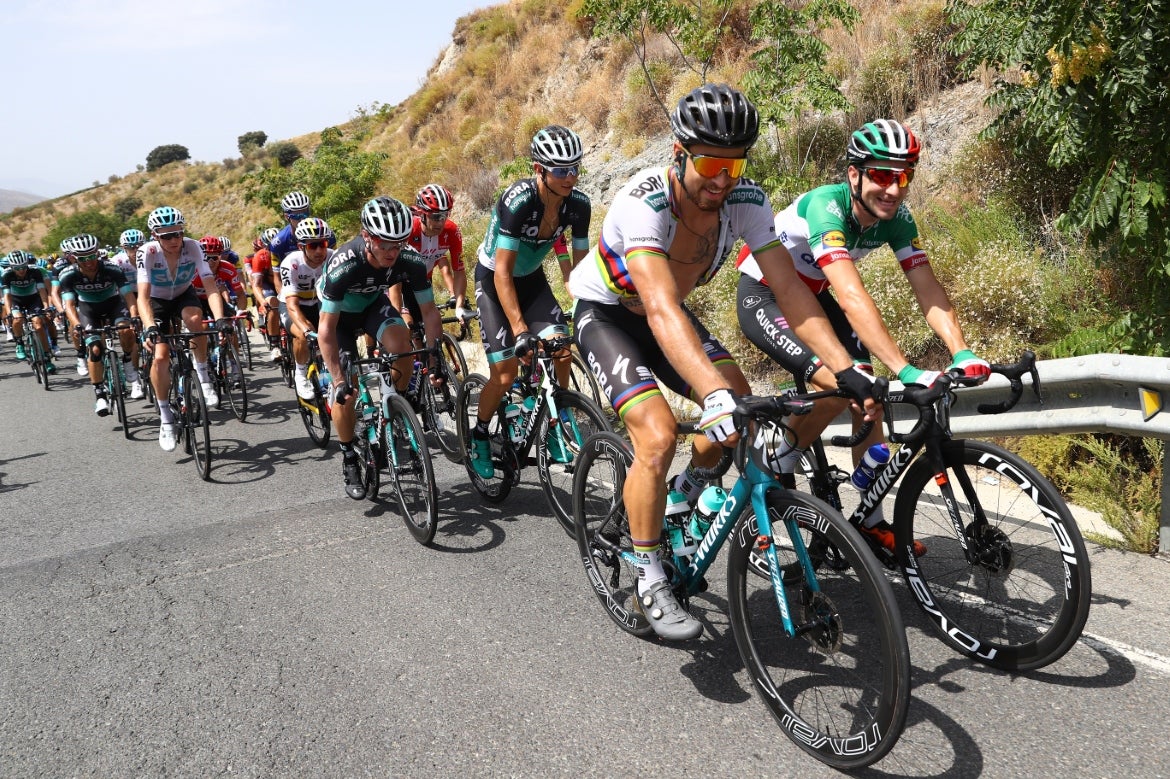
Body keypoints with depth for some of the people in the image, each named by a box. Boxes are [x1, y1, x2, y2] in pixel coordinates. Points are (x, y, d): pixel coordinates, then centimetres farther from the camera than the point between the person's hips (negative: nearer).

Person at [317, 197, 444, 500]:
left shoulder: (411, 261, -30)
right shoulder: (344, 265, -39)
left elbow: (429, 311, -19)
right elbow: (326, 330, -33)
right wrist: (339, 380, -35)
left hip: (374, 303, 2)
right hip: (339, 312, -2)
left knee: (401, 342, -29)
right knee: (345, 391, -10)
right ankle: (349, 460, 10)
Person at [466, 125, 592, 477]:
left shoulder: (578, 203, -18)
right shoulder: (517, 200, -33)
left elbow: (580, 261, -8)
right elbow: (502, 272, -33)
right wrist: (520, 330, -38)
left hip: (531, 277, 5)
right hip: (493, 279, -4)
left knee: (562, 352, -16)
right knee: (505, 375, -11)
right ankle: (478, 437, 15)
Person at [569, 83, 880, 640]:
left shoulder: (745, 198, -20)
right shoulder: (644, 201, -36)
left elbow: (788, 287, -23)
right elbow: (662, 308, -48)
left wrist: (846, 370, -33)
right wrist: (714, 394, -61)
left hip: (668, 311, 6)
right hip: (606, 312, -5)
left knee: (740, 406, -11)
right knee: (658, 436, -24)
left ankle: (681, 499, 20)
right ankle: (650, 584, -5)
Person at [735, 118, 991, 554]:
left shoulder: (896, 217, -13)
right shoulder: (826, 207, -34)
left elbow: (927, 289, -18)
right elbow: (852, 296, -44)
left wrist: (962, 353, -34)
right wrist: (906, 370, -50)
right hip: (763, 295, -7)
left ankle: (872, 522, 12)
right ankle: (773, 475, 0)